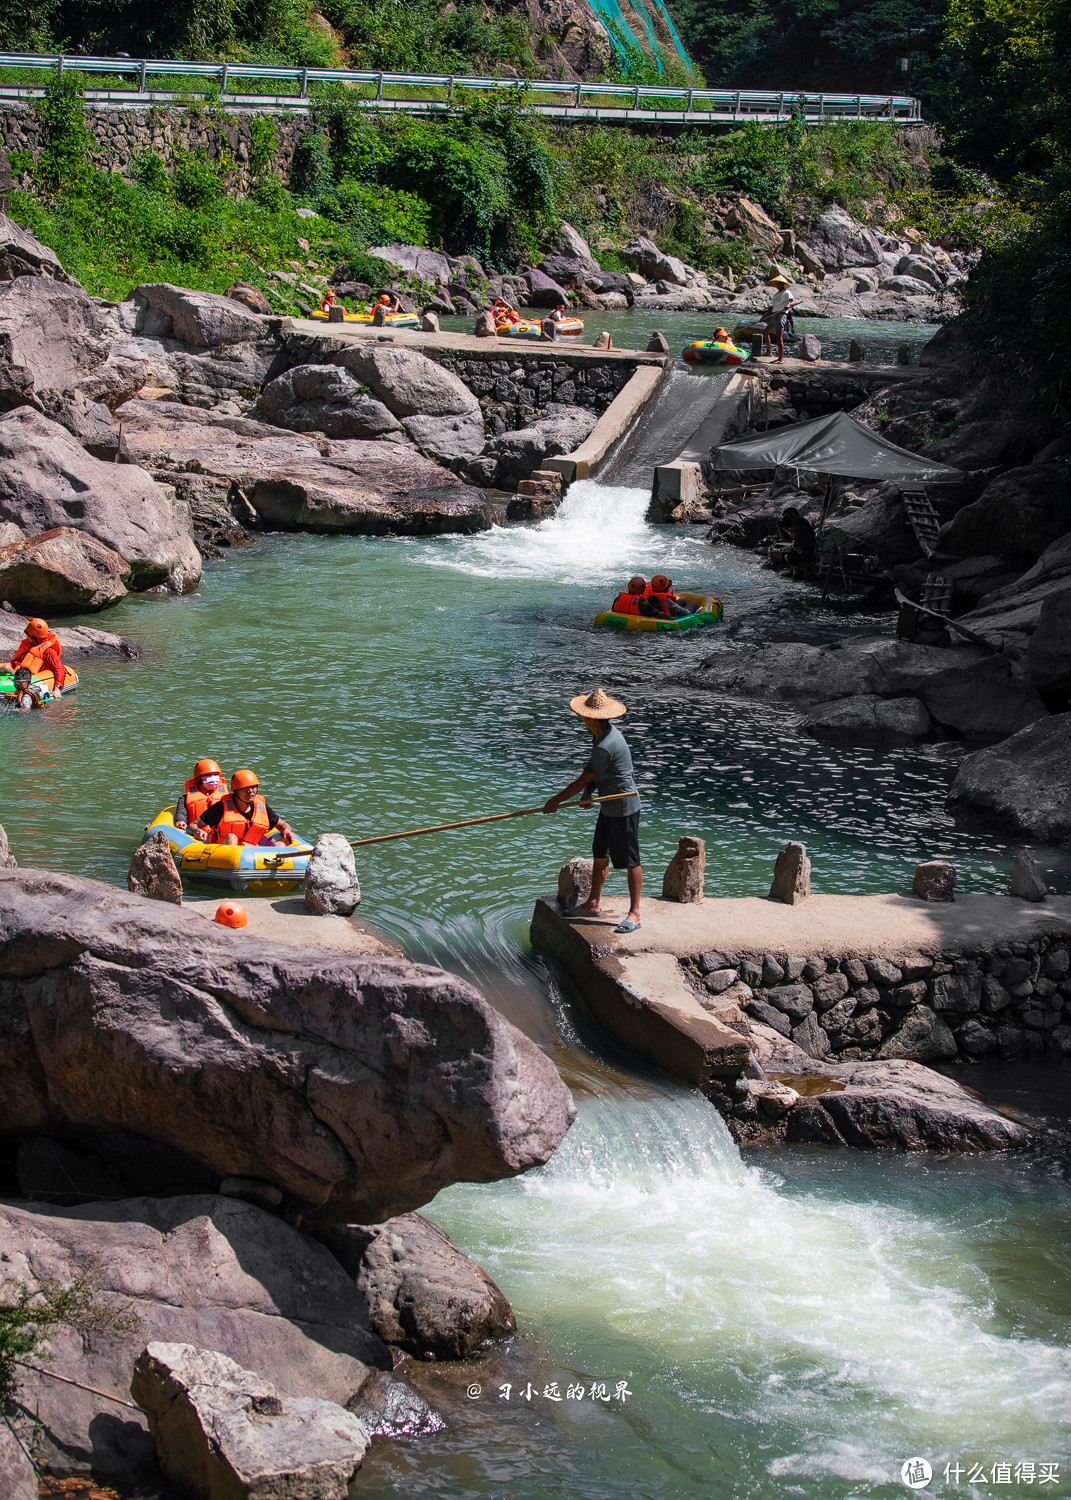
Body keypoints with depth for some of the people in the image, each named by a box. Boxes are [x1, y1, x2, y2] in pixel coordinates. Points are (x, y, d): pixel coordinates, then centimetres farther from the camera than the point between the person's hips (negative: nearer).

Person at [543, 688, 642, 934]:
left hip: (624, 808, -10)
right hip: (609, 807, 10)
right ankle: (593, 904, 29)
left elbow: (583, 781, -20)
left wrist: (556, 801, -9)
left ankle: (634, 914, 0)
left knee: (630, 860, -4)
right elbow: (594, 773, 14)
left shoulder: (606, 747, -28)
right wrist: (589, 792, -2)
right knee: (600, 855, 17)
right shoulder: (606, 731, 3)